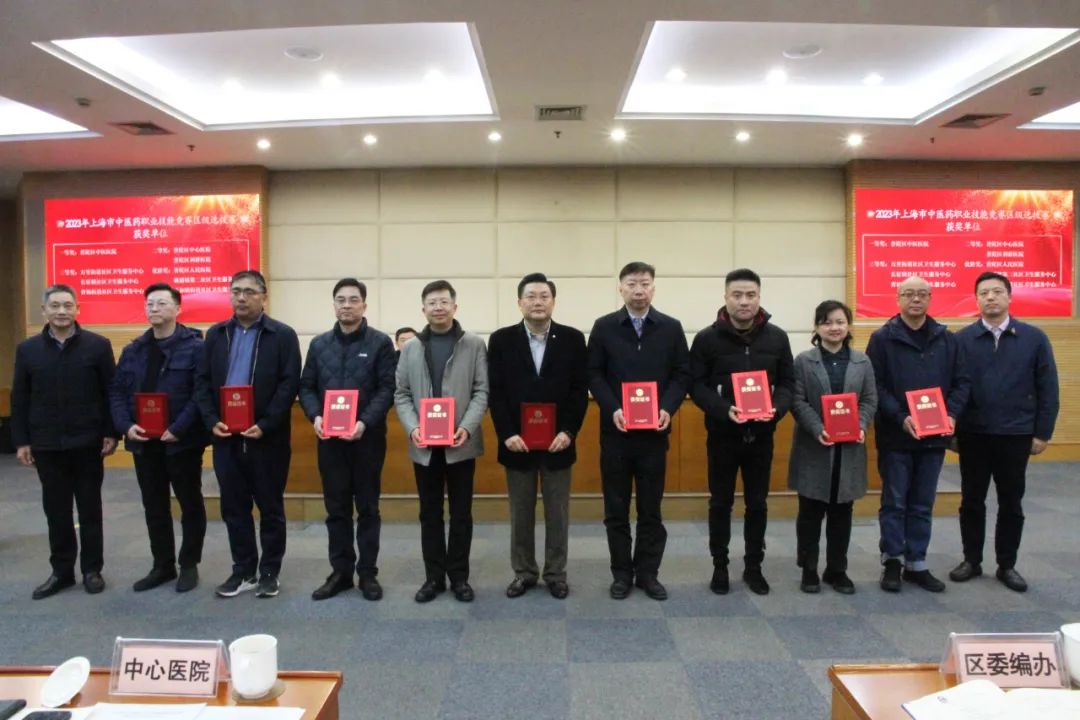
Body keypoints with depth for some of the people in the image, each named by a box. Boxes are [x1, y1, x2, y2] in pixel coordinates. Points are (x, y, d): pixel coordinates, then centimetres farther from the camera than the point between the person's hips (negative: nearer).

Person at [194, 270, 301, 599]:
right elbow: (202, 382, 8)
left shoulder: (283, 335, -3)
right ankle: (243, 570, 24)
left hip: (267, 438, -4)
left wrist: (265, 425, -18)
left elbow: (289, 385, -10)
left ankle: (269, 572, 19)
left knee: (270, 507, 7)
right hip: (225, 436, 4)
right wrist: (212, 421, -6)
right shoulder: (216, 334, 10)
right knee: (234, 507, 11)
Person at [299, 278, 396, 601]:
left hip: (367, 437, -3)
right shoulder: (319, 344, 10)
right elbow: (306, 387, 9)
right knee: (336, 508, 10)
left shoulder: (380, 342, -1)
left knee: (368, 508, 6)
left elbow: (387, 389, -8)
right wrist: (315, 417, -10)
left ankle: (367, 573, 16)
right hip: (329, 438, 3)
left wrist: (365, 422, -20)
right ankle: (340, 572, 20)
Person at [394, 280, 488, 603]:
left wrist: (467, 427, -16)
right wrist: (412, 427, -10)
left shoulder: (474, 345, 2)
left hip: (461, 443, -2)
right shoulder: (410, 348, 10)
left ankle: (459, 576, 18)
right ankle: (434, 576, 20)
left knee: (461, 513, 7)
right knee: (430, 513, 10)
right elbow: (401, 394, 6)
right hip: (423, 445, 2)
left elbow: (482, 391, -3)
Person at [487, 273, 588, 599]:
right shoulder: (501, 340, 1)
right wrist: (506, 434, -12)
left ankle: (556, 574, 24)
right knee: (520, 514, 11)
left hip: (558, 442, 0)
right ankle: (523, 573, 26)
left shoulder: (573, 338, 1)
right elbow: (496, 392, -2)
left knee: (557, 514, 10)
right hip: (517, 442, 0)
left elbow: (580, 389, -2)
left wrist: (568, 431, -12)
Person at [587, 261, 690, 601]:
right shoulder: (604, 327, 2)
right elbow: (594, 374, -1)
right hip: (615, 430, 0)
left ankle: (648, 573, 21)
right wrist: (612, 409, -15)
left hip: (654, 430, 1)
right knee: (616, 507, 7)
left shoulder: (671, 328, 4)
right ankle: (622, 573, 20)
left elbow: (682, 374, 2)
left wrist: (667, 409, -13)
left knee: (651, 507, 9)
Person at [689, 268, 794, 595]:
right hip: (722, 434, -2)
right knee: (721, 503, 9)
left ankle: (754, 567, 26)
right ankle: (720, 566, 23)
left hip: (761, 435, 2)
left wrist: (776, 408, -15)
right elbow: (697, 385, -7)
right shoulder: (707, 338, -6)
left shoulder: (777, 337, 2)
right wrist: (725, 409, -22)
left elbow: (787, 382, 5)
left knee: (757, 503, 12)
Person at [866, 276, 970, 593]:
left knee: (922, 505, 11)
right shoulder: (882, 338, -4)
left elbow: (962, 382, 8)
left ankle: (916, 564, 21)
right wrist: (901, 418, -20)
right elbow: (875, 386, -10)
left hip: (934, 436, 4)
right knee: (894, 503, 5)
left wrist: (952, 414, -9)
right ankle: (892, 561, 17)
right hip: (895, 436, -3)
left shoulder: (947, 339, 7)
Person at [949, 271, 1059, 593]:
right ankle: (972, 560, 23)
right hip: (973, 434, 0)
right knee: (972, 500, 9)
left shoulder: (1034, 338, 0)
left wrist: (1043, 432, -2)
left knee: (1011, 502, 10)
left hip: (1016, 435, 0)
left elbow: (1048, 389, 1)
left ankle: (1007, 565, 24)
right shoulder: (962, 339, -1)